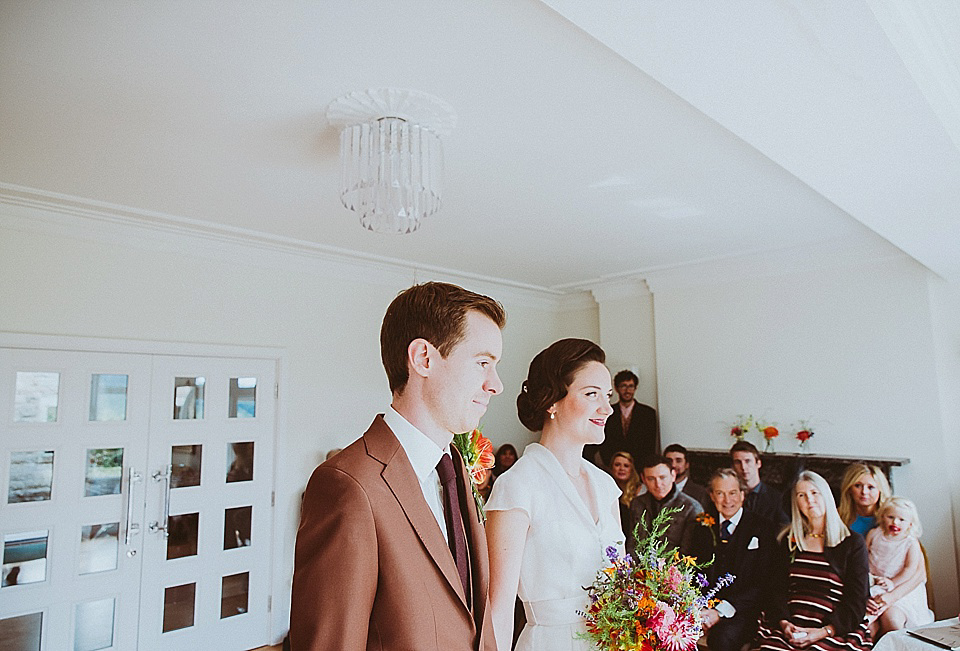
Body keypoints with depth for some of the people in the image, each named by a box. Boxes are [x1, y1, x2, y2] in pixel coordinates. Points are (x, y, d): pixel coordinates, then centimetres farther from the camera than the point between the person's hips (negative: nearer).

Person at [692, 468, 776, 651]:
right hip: (706, 606, 3)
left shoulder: (762, 528, 0)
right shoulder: (704, 528, 13)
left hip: (742, 609, -3)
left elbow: (762, 583, -6)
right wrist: (699, 610, -9)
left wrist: (721, 611, -15)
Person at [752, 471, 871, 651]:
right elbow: (777, 588, 11)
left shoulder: (853, 543, 7)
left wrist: (824, 631, -10)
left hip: (836, 631, -2)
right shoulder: (788, 541, 16)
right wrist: (783, 622, -7)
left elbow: (856, 602, 2)